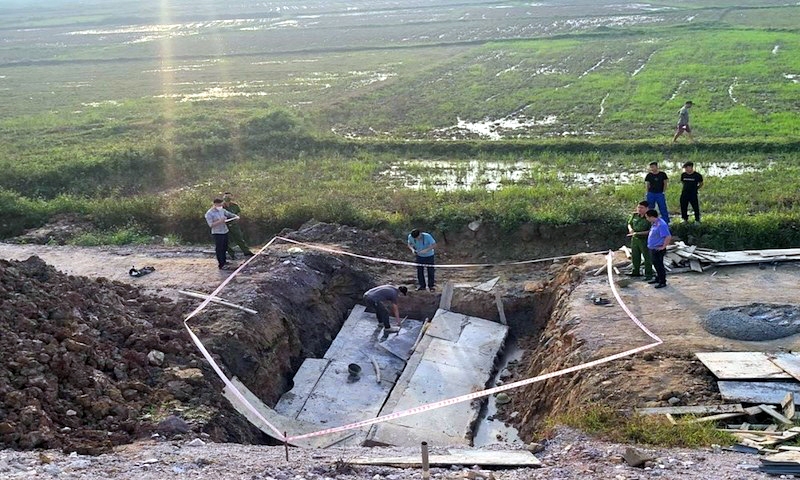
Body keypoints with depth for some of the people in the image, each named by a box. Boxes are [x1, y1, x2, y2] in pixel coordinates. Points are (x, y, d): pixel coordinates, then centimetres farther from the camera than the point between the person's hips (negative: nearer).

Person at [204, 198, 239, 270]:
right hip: (217, 233, -7)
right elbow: (211, 224, -19)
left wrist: (235, 216, 0)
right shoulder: (209, 213, -14)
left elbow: (229, 214, 19)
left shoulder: (222, 210, 6)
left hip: (225, 232, 7)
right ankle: (221, 265, -3)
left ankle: (224, 261, 32)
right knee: (219, 249, -5)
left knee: (224, 248, 17)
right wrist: (219, 221, -27)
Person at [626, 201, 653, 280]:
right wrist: (630, 229, -9)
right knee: (635, 256, 20)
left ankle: (648, 274, 18)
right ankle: (636, 272, 37)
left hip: (644, 240, -7)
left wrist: (638, 233, -24)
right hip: (634, 239, 7)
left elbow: (650, 231, -21)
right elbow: (629, 223, 14)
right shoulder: (634, 215, 0)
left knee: (647, 257, 6)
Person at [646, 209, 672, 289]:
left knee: (659, 265, -1)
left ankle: (662, 282, 8)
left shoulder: (661, 225, -24)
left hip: (658, 250, -10)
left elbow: (668, 237, -29)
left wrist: (663, 247, -21)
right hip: (653, 249, 10)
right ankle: (658, 279, 35)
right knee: (656, 264, 21)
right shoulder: (654, 223, 7)